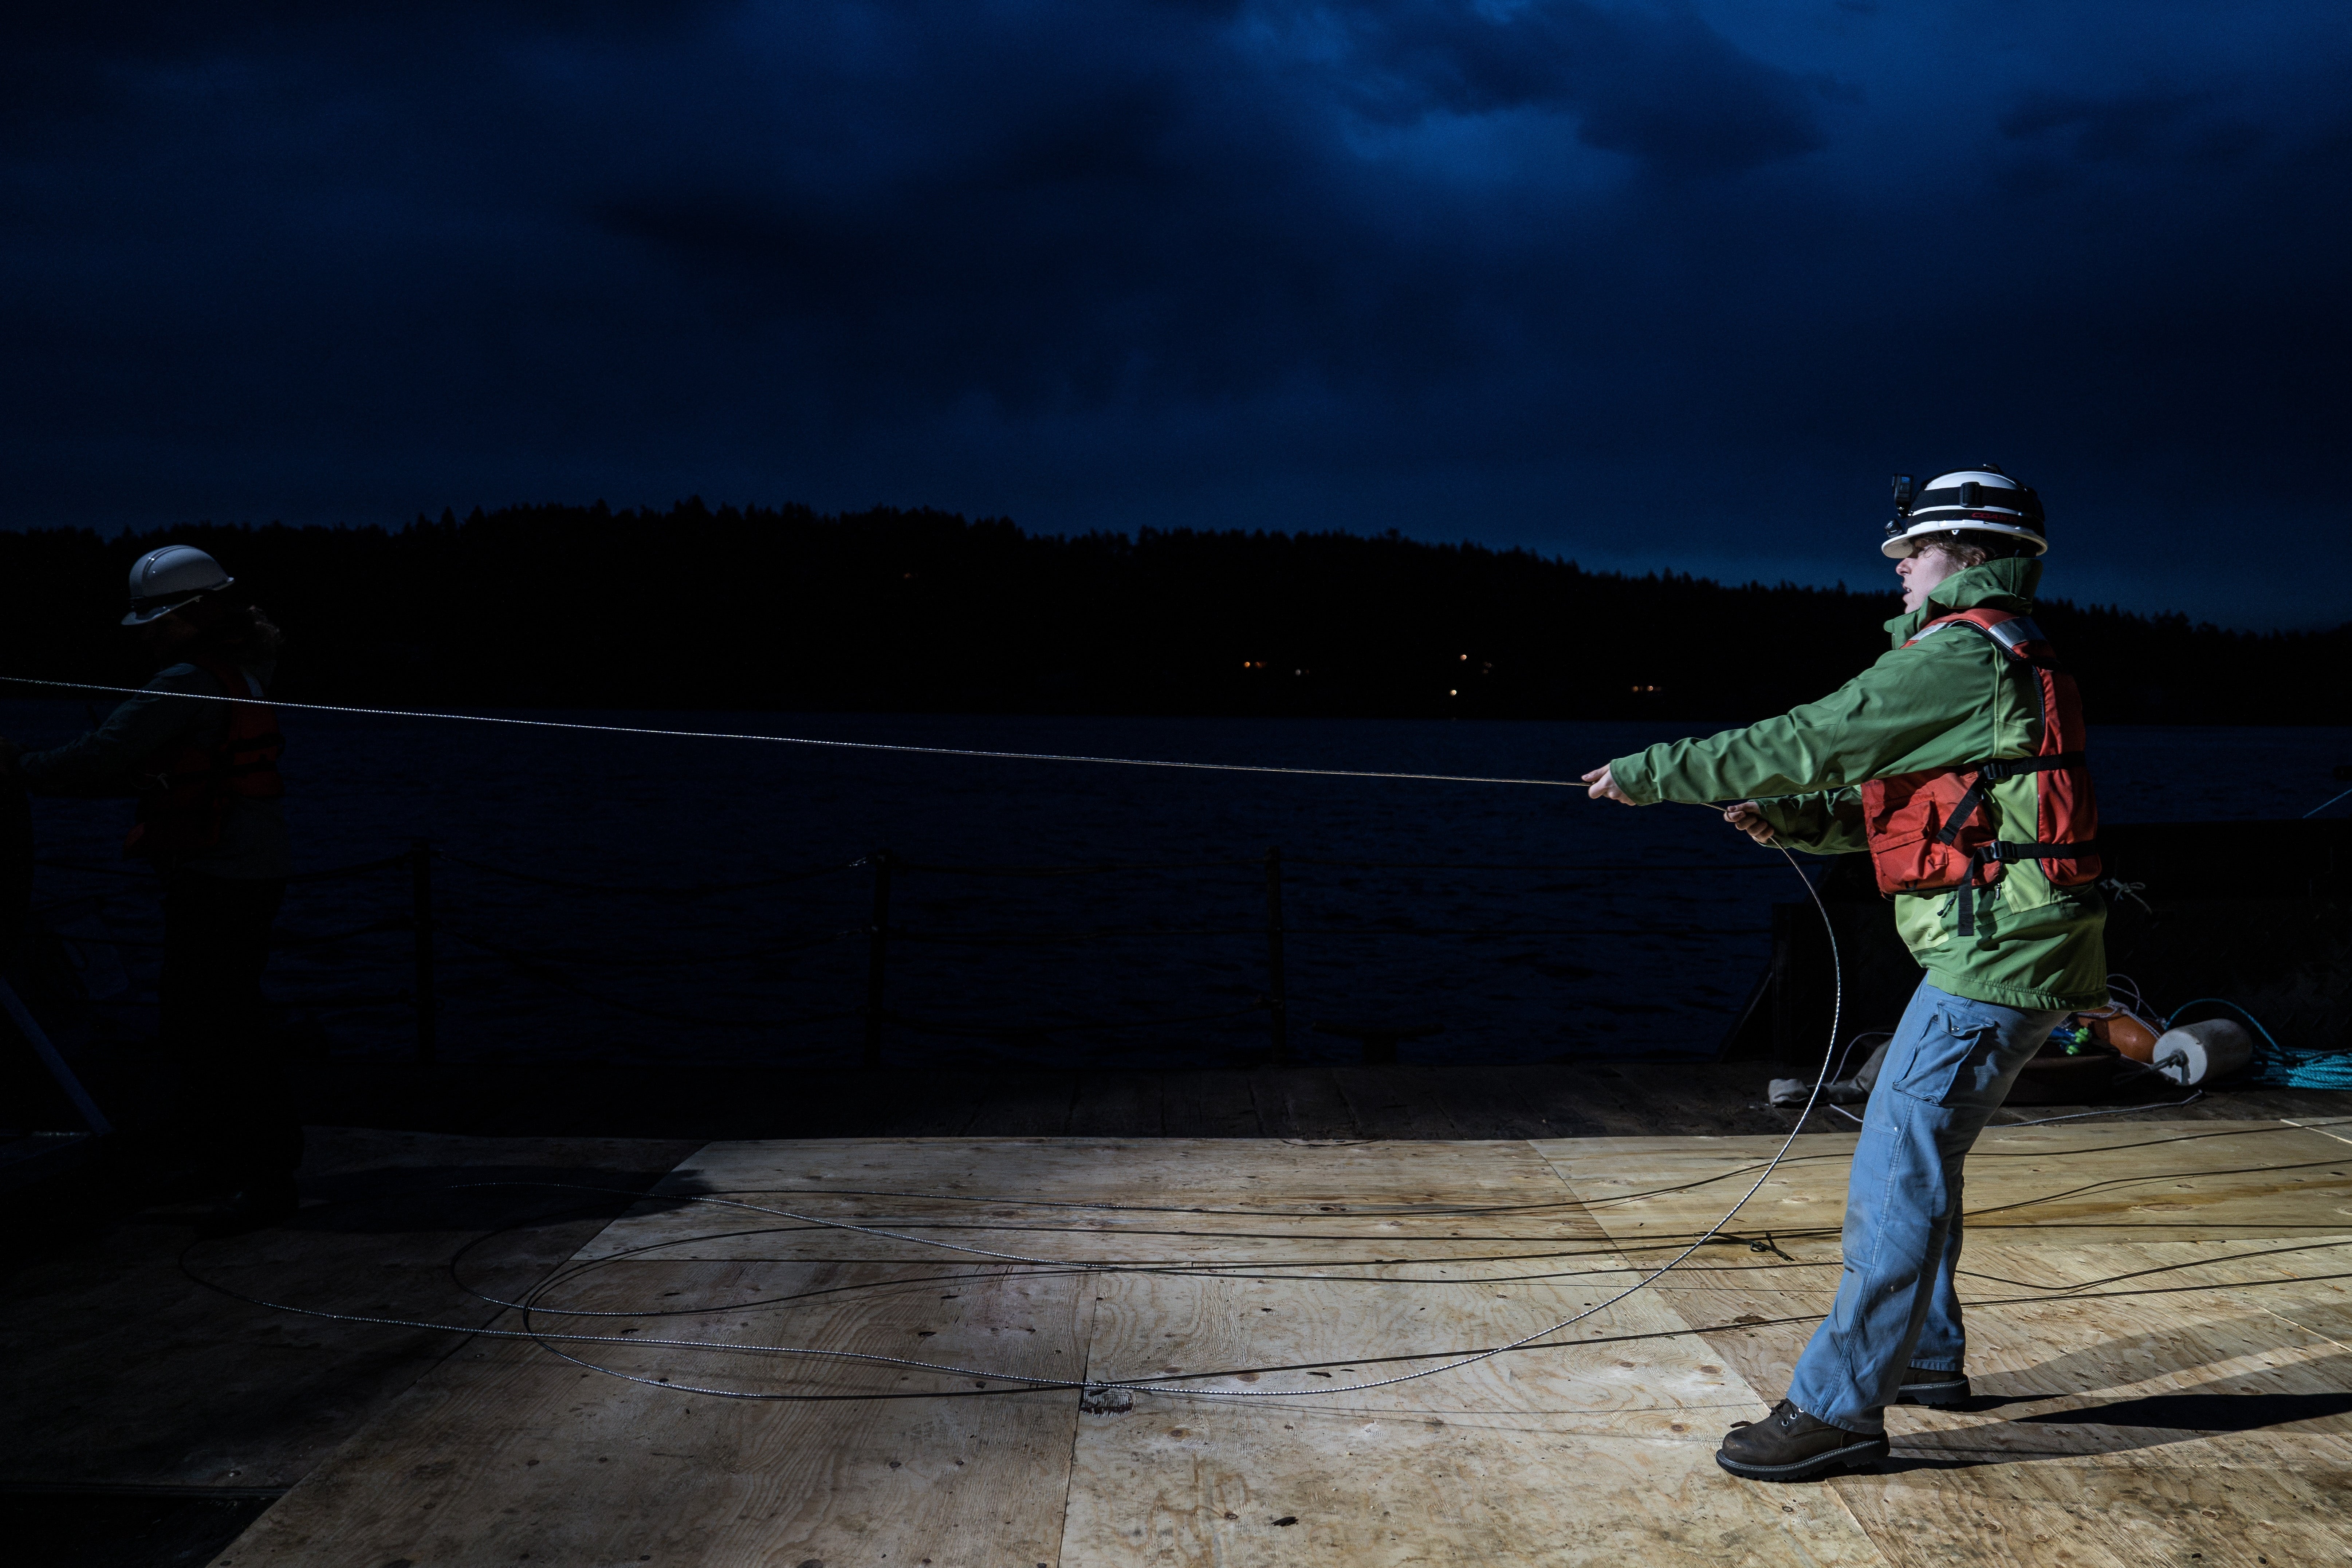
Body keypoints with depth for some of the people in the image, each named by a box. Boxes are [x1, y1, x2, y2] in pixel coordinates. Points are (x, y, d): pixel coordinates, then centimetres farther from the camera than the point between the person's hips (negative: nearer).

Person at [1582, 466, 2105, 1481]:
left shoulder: (1966, 654, -14)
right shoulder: (2001, 659, 20)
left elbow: (1809, 740, -17)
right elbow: (1895, 808, 21)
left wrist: (1650, 773, -10)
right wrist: (1790, 819, 7)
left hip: (1992, 961, -11)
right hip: (1993, 955, 11)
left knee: (1897, 1176, -9)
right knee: (1912, 1156, 21)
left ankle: (1838, 1409, -5)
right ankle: (1925, 1355, 34)